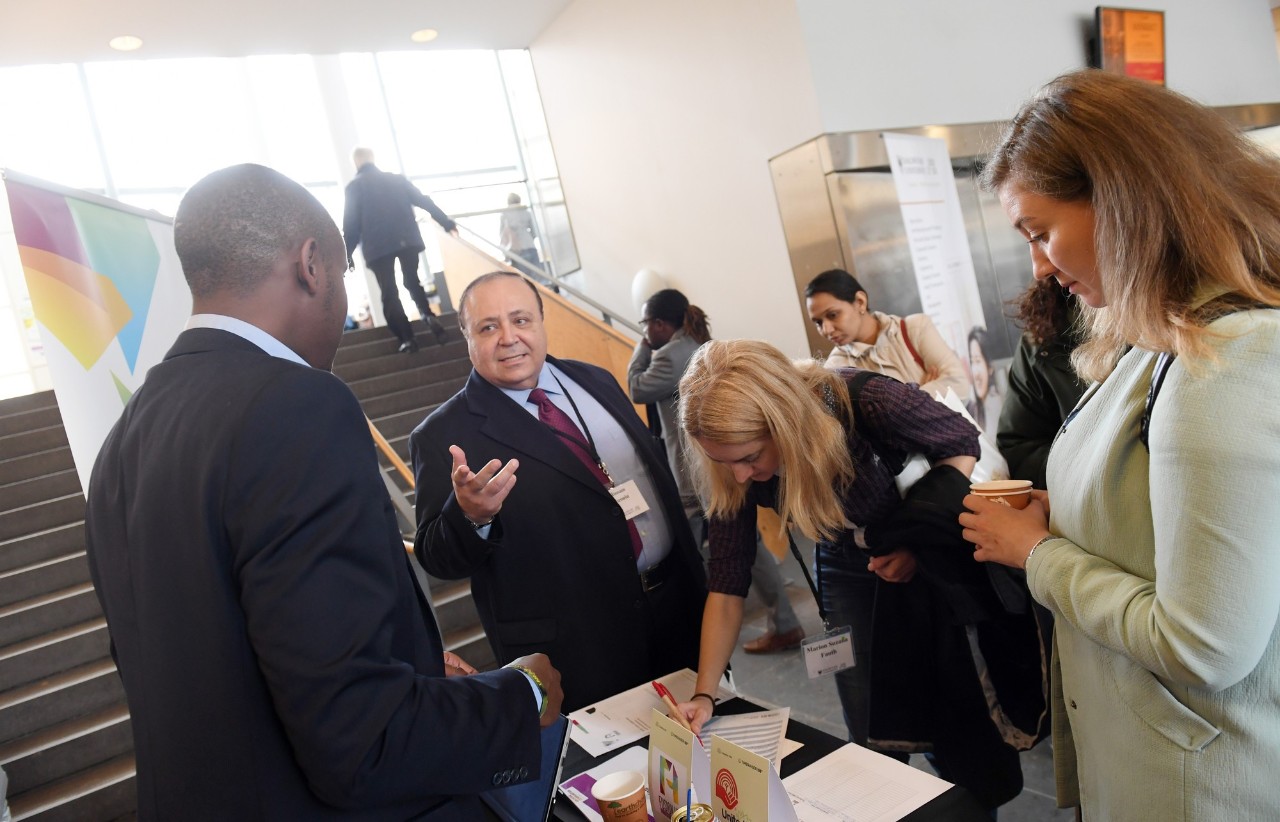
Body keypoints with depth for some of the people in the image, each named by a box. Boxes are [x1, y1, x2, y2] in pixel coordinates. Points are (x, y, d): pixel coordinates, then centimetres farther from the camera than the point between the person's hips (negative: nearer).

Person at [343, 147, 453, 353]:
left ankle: (407, 338, -8)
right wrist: (446, 222, 15)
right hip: (407, 240, 3)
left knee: (389, 293, 1)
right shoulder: (397, 179, 13)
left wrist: (346, 254, 2)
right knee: (412, 282, 18)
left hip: (378, 246, -3)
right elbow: (424, 201, 10)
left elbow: (351, 223, -2)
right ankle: (429, 316, -6)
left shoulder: (354, 186, 3)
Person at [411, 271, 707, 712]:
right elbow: (436, 559, -11)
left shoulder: (596, 381, 6)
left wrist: (695, 573, 15)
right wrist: (470, 515, -33)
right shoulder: (444, 435, -10)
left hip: (677, 602, 6)